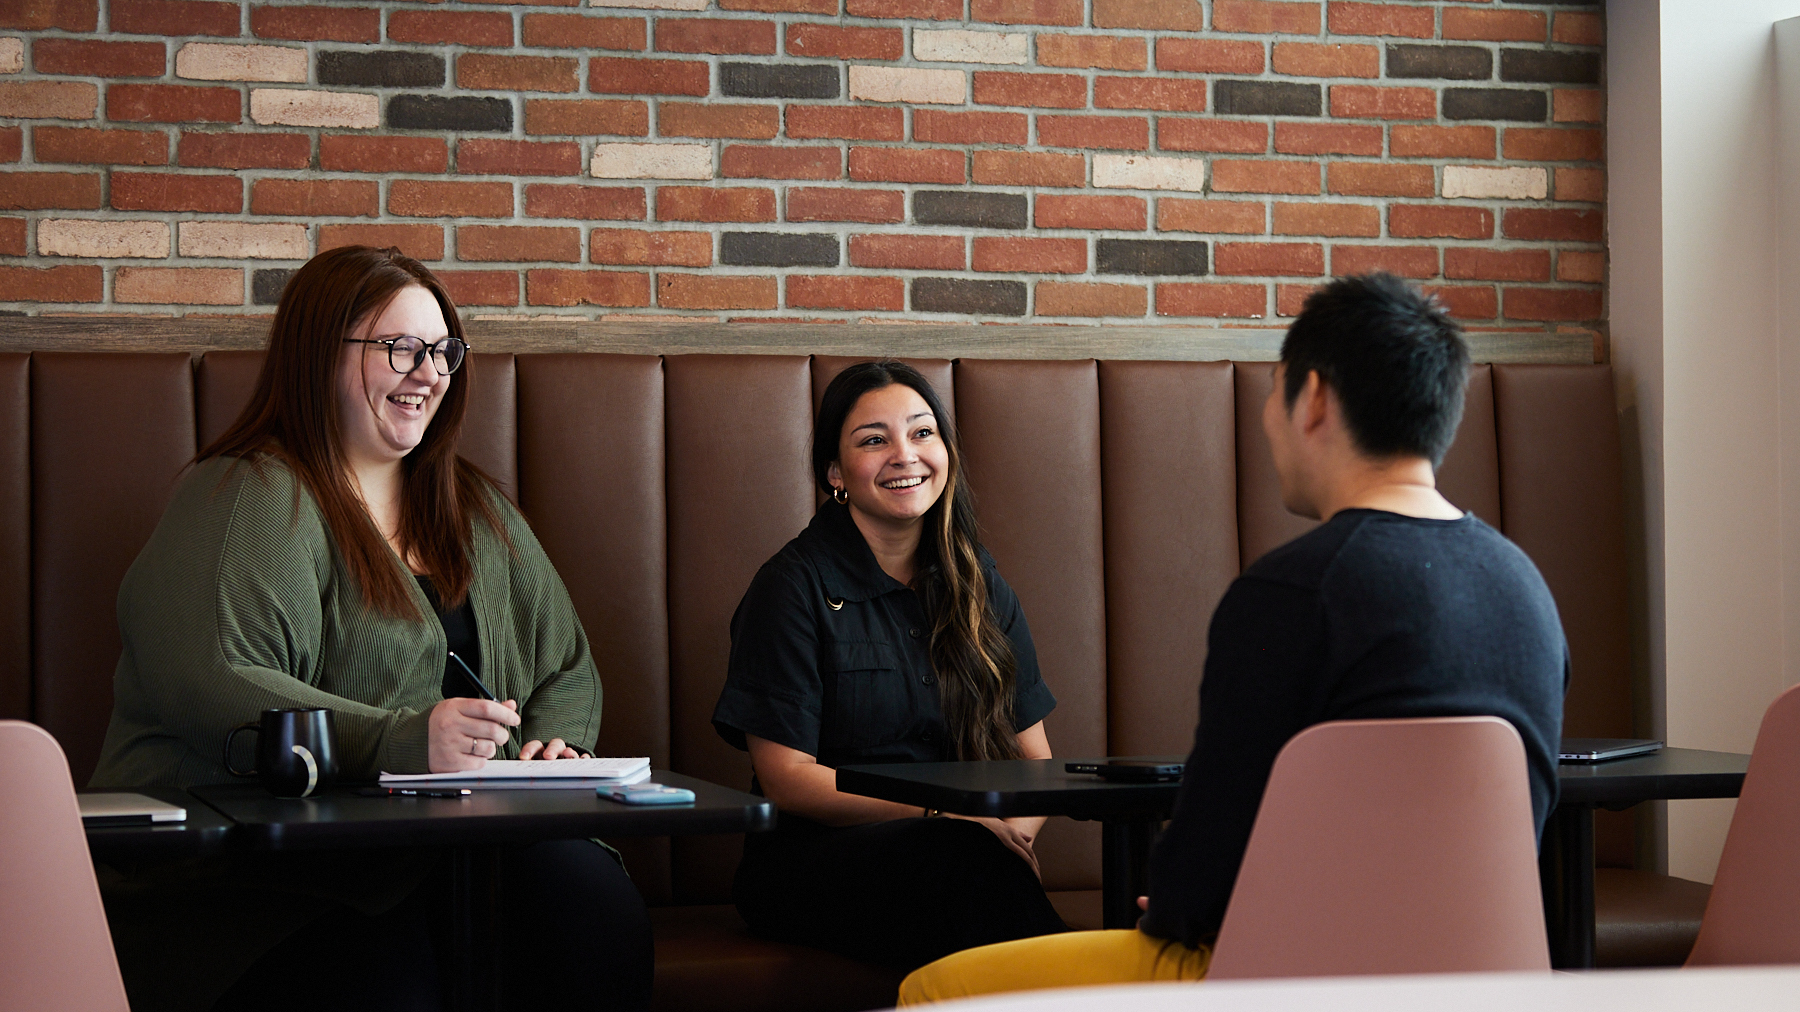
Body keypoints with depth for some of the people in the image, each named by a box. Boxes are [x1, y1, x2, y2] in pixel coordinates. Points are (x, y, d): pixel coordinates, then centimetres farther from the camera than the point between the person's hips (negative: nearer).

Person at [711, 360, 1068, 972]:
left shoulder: (978, 585, 15)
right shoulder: (794, 588, -2)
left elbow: (1034, 758, 13)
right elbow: (788, 779, -7)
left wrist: (1020, 824, -12)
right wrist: (950, 812, -16)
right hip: (812, 862, -3)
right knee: (960, 855, -37)